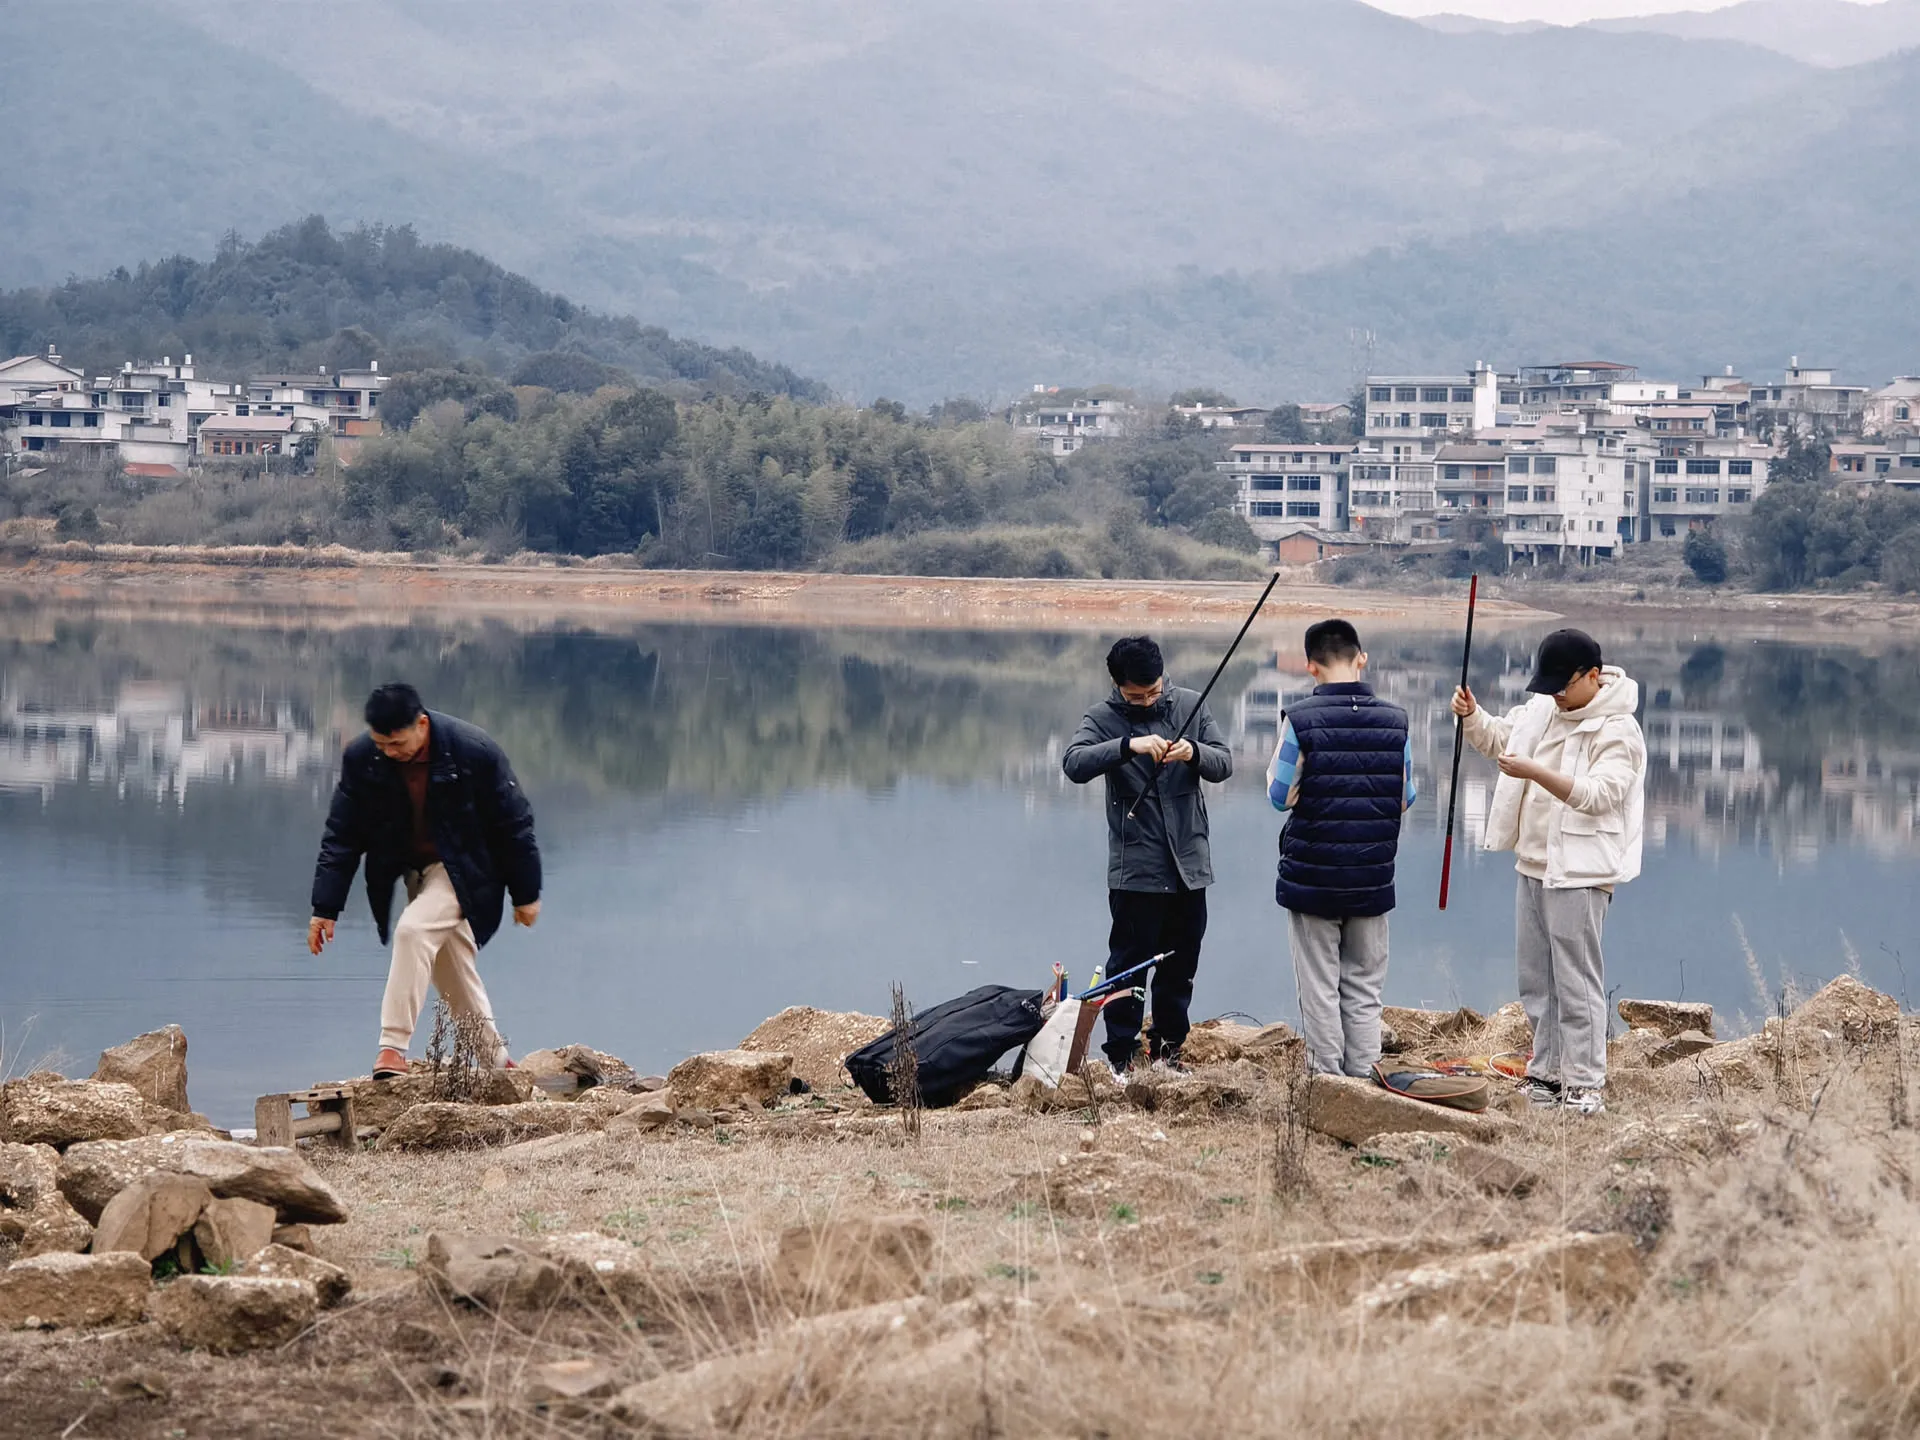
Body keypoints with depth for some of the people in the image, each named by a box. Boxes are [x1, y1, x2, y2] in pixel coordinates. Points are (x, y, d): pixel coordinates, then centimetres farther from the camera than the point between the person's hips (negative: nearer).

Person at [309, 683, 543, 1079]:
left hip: (464, 871, -5)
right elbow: (342, 835, -5)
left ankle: (393, 1047, -26)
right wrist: (325, 908, -8)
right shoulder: (361, 759, -13)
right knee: (452, 973, 11)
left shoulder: (474, 750, -22)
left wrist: (526, 894, -5)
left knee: (413, 930, -28)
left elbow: (513, 824, -11)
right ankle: (496, 1062, 29)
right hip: (411, 872, 5)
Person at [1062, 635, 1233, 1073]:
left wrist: (1195, 753, -21)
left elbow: (1224, 763, 2)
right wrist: (1129, 745, -35)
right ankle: (1121, 1058, 5)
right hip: (1135, 868, -4)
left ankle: (1168, 1046, 24)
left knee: (1181, 964, 11)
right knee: (1128, 964, -2)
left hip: (1189, 863, 4)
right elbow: (1074, 764, -22)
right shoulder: (1103, 719, -5)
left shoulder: (1190, 706, 5)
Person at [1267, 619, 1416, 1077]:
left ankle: (1327, 1082, 6)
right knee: (1364, 988, 11)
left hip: (1313, 879, -3)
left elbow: (1281, 796, -6)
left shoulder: (1301, 722, -12)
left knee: (1320, 988, 5)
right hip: (1372, 880, 3)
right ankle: (1363, 1079, 12)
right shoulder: (1394, 721, -2)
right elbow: (1406, 798, 6)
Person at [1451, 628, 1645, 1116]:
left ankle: (1585, 1085, -5)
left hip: (1579, 873, -9)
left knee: (1576, 982, -8)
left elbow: (1597, 795, -25)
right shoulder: (1544, 709, 10)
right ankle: (1546, 1075, 23)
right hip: (1533, 865, 9)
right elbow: (1501, 738, 25)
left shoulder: (1618, 731, -14)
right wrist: (1473, 716, 4)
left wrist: (1535, 773, -34)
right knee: (1536, 979, 14)